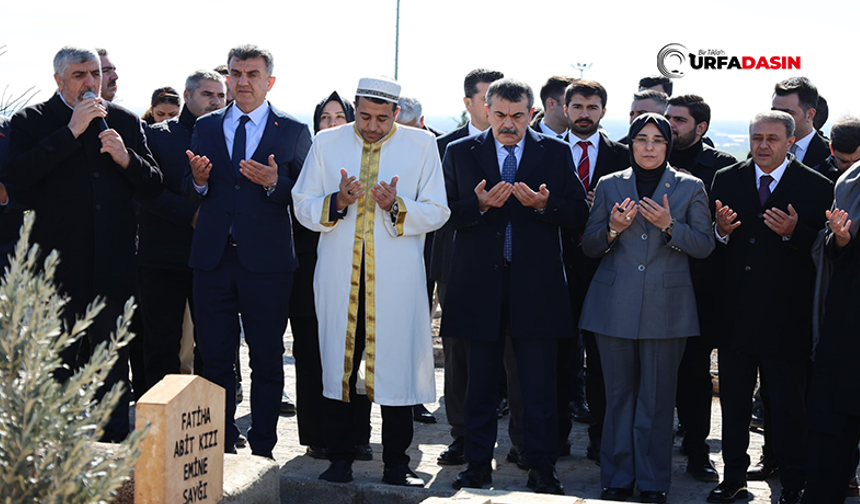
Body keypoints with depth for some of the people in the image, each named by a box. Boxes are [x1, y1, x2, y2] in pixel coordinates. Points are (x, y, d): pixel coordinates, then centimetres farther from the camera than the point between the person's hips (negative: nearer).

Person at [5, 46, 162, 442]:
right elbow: (17, 174, -16)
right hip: (58, 261, -2)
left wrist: (126, 158, -10)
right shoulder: (30, 121, 2)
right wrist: (71, 132, -16)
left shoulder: (124, 121, 11)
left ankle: (116, 438, 13)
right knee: (58, 358, 4)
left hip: (113, 260, 2)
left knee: (113, 355, 7)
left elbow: (153, 184, 10)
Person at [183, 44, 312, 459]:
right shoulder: (206, 127, 12)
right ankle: (220, 449, 17)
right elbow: (190, 193, 13)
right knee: (215, 358, 6)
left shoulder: (293, 132, 3)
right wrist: (198, 180, -9)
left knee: (267, 360, 3)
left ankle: (262, 451, 14)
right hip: (213, 256, 3)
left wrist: (274, 183, -19)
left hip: (266, 261, -2)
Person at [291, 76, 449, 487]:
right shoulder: (327, 143, 9)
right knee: (337, 367, 5)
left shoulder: (421, 145, 5)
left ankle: (396, 465, 10)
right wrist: (337, 202, -12)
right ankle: (340, 460, 16)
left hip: (397, 279, -1)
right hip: (339, 277, 2)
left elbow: (437, 211, 2)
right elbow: (302, 206, 7)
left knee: (396, 368, -1)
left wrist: (397, 207, -16)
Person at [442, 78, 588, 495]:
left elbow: (579, 214, 3)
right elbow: (445, 213, 1)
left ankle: (541, 468, 11)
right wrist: (479, 204, -16)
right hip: (479, 283, 1)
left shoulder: (555, 153, 7)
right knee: (479, 383, 9)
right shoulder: (460, 152, 8)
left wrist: (545, 204, -16)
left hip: (536, 284, -1)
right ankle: (478, 464, 19)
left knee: (539, 386, 1)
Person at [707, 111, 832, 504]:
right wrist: (721, 231, -15)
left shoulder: (816, 187, -2)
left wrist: (793, 232, -23)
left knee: (788, 405, 4)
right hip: (734, 316, 3)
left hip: (785, 317, -3)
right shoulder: (726, 180, 7)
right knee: (733, 400, 13)